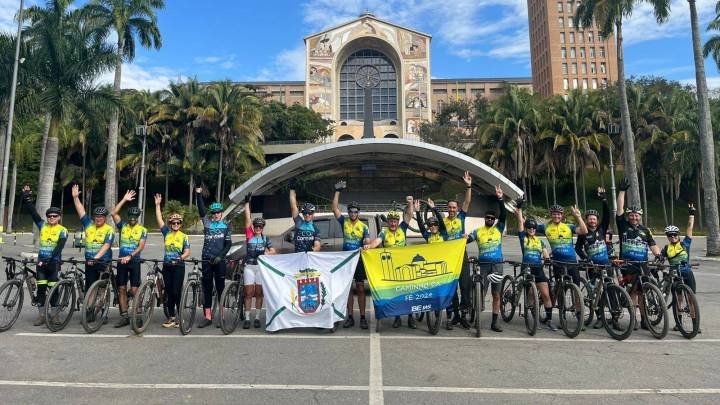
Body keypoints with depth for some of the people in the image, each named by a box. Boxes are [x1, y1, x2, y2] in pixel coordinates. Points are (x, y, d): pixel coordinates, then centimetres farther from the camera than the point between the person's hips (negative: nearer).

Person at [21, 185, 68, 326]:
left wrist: (49, 259, -24)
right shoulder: (42, 226, 9)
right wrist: (25, 199, -5)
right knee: (41, 288, 4)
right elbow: (33, 212, 4)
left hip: (54, 262, -4)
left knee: (53, 288, -1)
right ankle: (41, 315, 11)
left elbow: (59, 247, -14)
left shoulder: (62, 230, -4)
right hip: (41, 261, 4)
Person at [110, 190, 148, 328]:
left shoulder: (142, 230, 0)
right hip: (122, 261, 3)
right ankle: (124, 317, 11)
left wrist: (130, 256, -22)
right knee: (122, 289, 5)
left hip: (134, 261, -3)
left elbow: (141, 246, -10)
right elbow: (114, 213, -5)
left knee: (134, 290, -5)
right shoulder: (123, 226, 7)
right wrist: (124, 199, -5)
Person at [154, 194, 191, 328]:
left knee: (176, 292, -7)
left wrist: (180, 258, -23)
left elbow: (187, 252, -5)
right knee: (169, 292, 7)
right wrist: (157, 205, -2)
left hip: (178, 266, -3)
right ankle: (171, 317, 16)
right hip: (167, 266, 4)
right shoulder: (166, 233, 7)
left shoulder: (184, 236, -1)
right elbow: (159, 219, 2)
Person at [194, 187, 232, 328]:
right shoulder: (207, 222, 8)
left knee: (220, 288, 2)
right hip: (207, 260, 2)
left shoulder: (225, 226, 6)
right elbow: (201, 210, -5)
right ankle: (207, 317, 11)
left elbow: (228, 243, 0)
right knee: (207, 288, 5)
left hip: (219, 260, -1)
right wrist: (198, 194, -16)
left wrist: (220, 256, -13)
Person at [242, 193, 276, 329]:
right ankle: (247, 318, 5)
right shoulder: (249, 234, 1)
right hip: (249, 266, -1)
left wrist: (266, 253, -13)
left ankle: (257, 317, 13)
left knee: (259, 293, 5)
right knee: (248, 293, -1)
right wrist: (247, 203, -9)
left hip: (261, 266, 1)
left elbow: (273, 251, 8)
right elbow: (248, 218, -5)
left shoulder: (265, 238, 8)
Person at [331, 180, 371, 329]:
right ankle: (350, 317, 12)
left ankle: (363, 317, 7)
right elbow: (335, 208, -5)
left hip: (359, 259, -1)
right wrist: (337, 191, -10)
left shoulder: (364, 226, 2)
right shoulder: (344, 222, 4)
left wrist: (366, 247, -31)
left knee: (360, 288, 1)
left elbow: (367, 242, -7)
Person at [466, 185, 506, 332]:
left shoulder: (498, 228, 7)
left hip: (497, 264, 1)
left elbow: (503, 215, -7)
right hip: (483, 264, -1)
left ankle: (494, 322, 13)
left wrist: (500, 199, -17)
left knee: (496, 295, 6)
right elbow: (466, 240, -5)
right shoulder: (478, 231, 5)